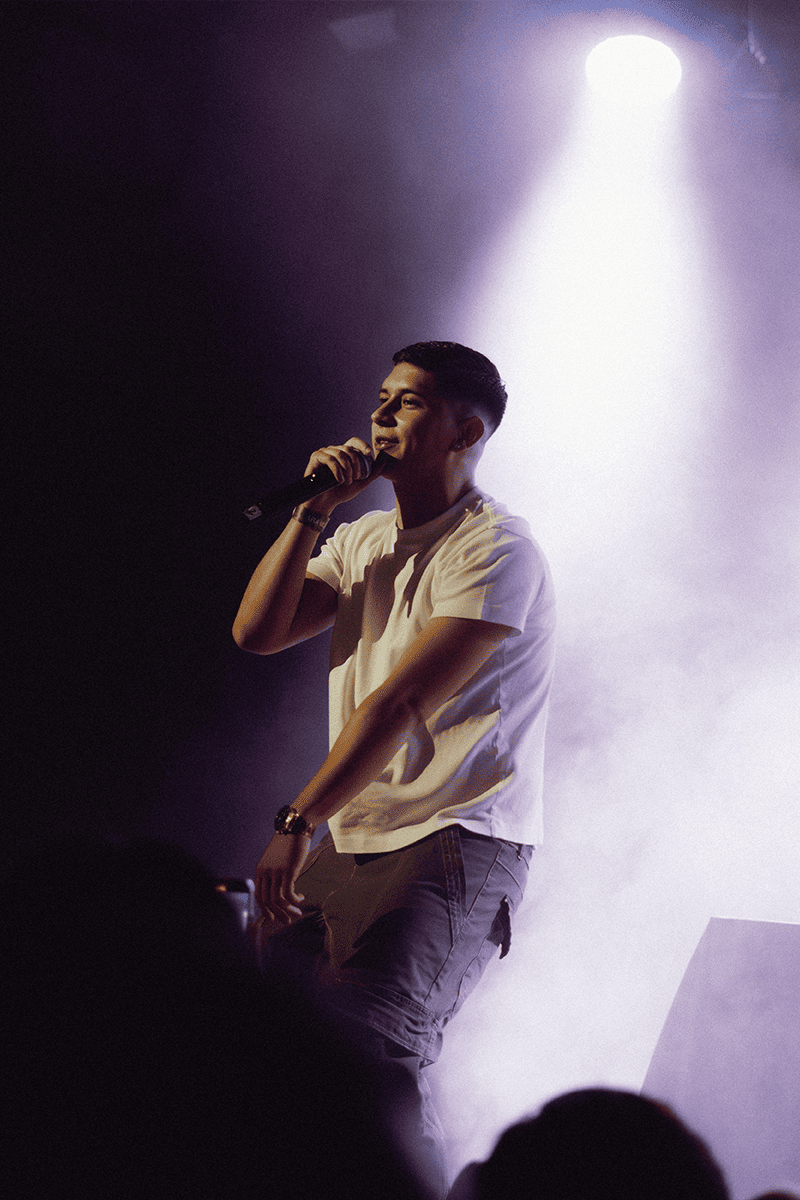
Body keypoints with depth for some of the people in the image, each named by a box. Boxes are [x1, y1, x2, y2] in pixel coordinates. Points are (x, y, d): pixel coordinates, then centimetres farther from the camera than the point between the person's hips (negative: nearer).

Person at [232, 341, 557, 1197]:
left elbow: (398, 702, -18)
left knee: (370, 1047, -21)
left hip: (456, 845, -8)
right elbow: (256, 632, 5)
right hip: (350, 844, 8)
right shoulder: (363, 540, 16)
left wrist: (297, 822, -20)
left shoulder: (493, 551, -11)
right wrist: (311, 512, -3)